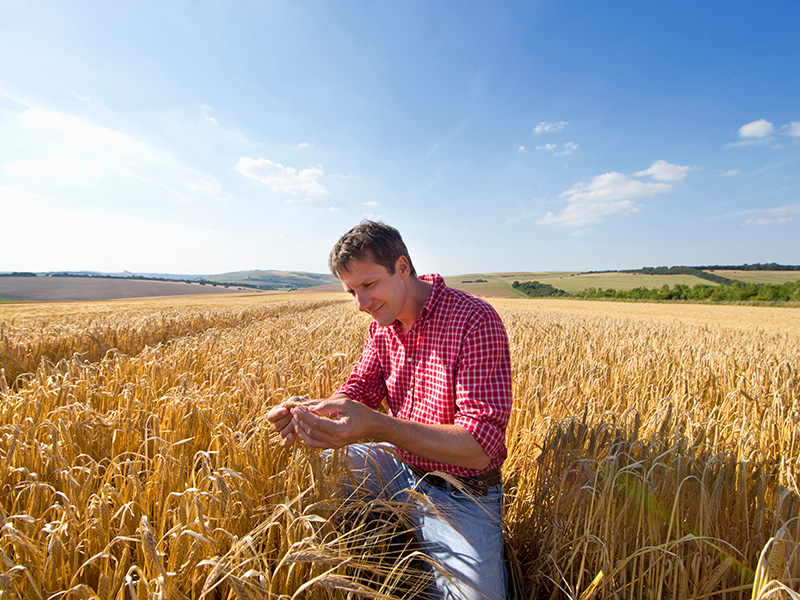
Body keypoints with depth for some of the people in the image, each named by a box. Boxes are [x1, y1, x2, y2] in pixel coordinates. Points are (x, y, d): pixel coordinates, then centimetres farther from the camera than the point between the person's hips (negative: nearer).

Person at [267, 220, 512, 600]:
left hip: (460, 495, -5)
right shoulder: (381, 325, 1)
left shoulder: (475, 321, -24)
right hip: (398, 467, 6)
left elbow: (481, 446, -28)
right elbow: (358, 389, -1)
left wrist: (376, 427, -41)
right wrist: (306, 411, -24)